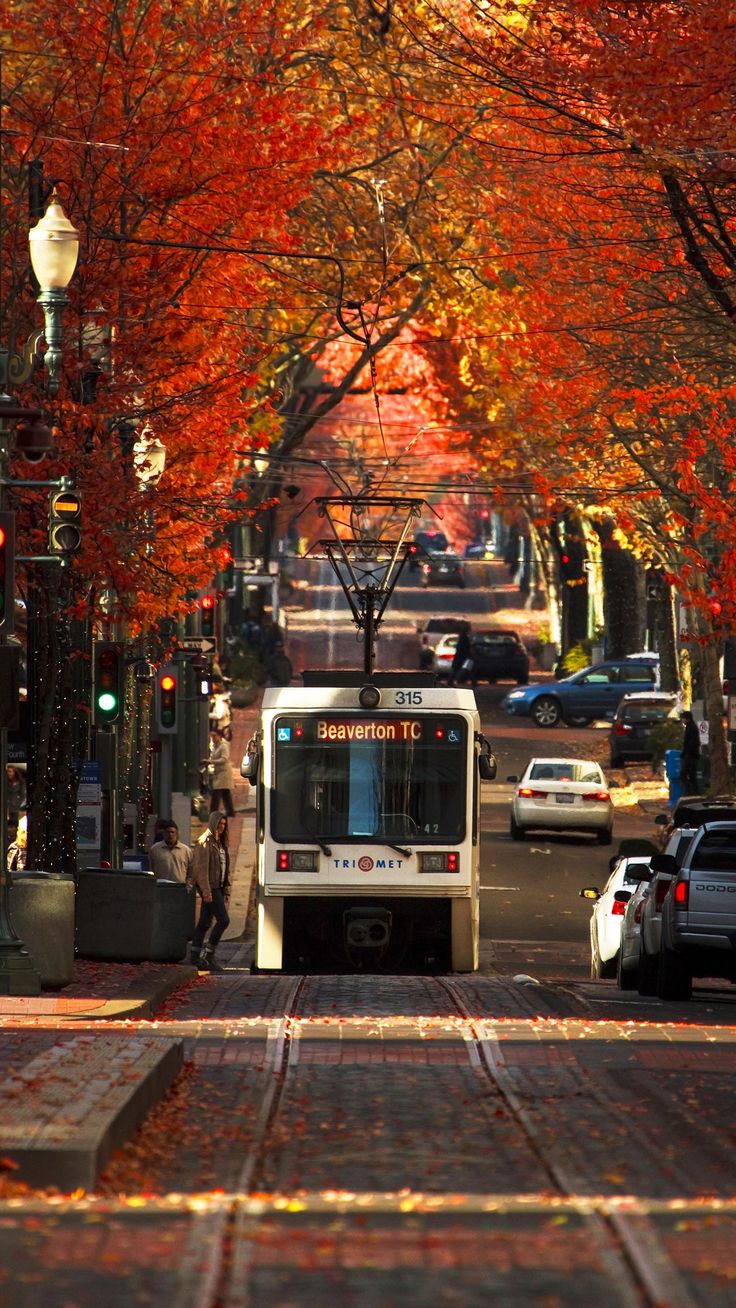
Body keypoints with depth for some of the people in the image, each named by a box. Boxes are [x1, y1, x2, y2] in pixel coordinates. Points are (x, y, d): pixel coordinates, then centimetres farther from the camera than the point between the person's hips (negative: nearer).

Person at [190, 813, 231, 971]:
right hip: (209, 887, -9)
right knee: (223, 920, -13)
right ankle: (208, 954, -9)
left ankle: (195, 956, 10)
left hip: (217, 887, 9)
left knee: (205, 922, 9)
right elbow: (201, 868, -17)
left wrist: (226, 890, 17)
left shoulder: (220, 844, 17)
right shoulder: (205, 842, -10)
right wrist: (206, 890, -22)